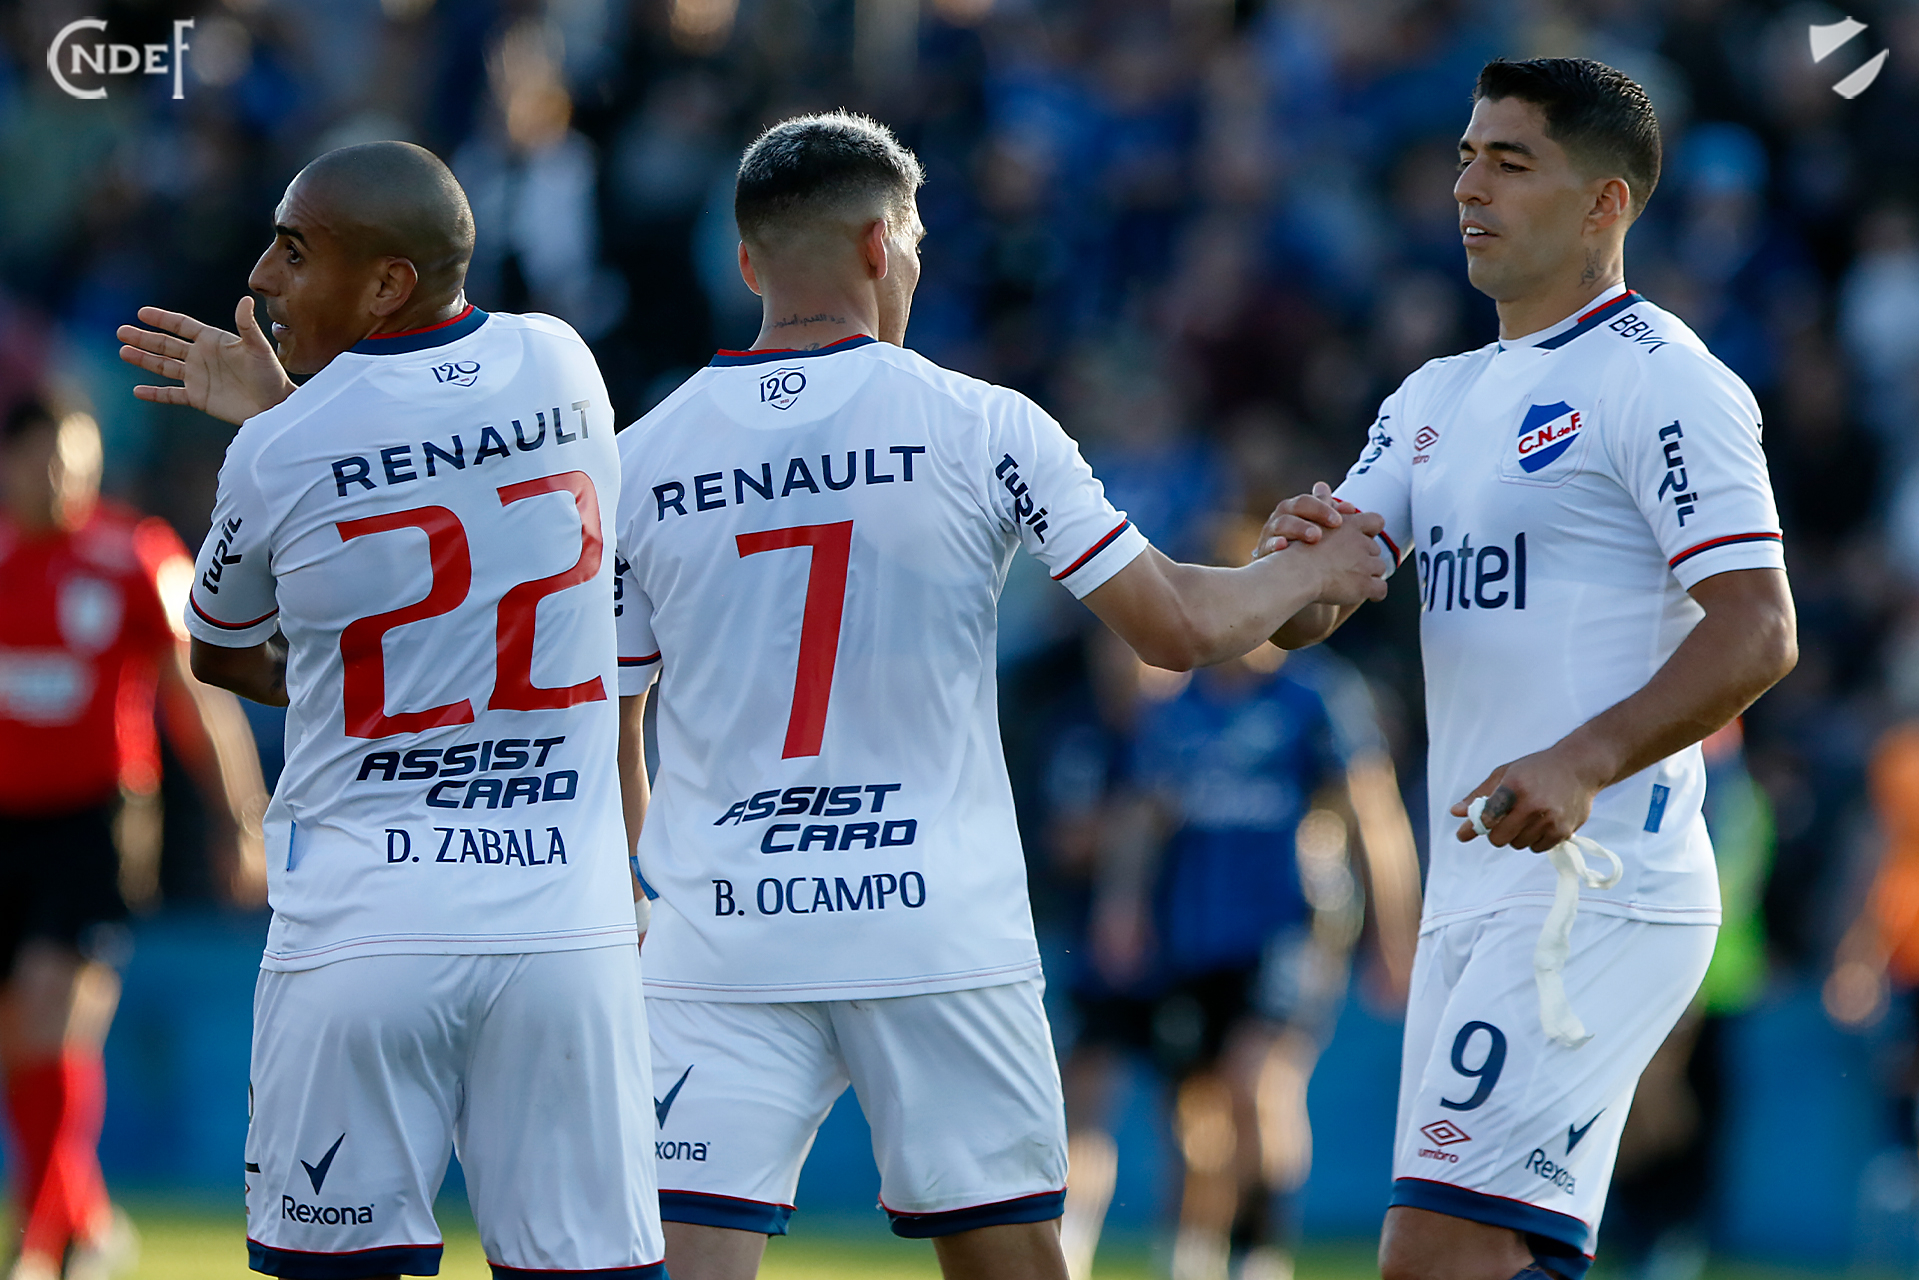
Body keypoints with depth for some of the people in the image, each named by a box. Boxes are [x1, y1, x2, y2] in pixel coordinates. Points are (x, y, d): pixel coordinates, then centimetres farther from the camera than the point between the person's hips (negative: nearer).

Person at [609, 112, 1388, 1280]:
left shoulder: (644, 456, 3)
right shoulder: (981, 427, -3)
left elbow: (604, 736, 9)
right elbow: (1177, 627, -1)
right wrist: (1315, 571, 19)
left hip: (721, 939, 1)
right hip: (939, 933, -1)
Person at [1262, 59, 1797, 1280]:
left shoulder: (1662, 380, -7)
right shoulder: (1440, 397, 20)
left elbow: (1757, 632, -15)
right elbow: (1297, 619, 14)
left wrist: (1584, 762, -27)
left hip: (1601, 892, -9)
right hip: (1472, 893, 9)